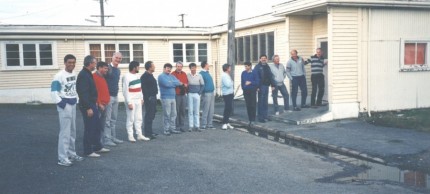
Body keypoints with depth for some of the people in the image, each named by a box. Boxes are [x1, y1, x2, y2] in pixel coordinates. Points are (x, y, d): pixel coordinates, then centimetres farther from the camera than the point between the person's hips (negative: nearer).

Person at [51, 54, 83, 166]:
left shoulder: (74, 75, 8)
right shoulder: (59, 76, -16)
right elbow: (53, 92, -19)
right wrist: (61, 103, -19)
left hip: (73, 104, 8)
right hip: (64, 105, -8)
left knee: (72, 131, 15)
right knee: (65, 132, -9)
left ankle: (71, 154, 26)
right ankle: (62, 158, -6)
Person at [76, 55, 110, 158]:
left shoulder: (88, 74, 14)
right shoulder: (83, 75, -18)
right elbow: (83, 93, -23)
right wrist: (88, 108, -24)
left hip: (92, 105, 10)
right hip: (87, 106, -10)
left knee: (97, 127, 17)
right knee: (89, 129, -3)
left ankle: (98, 147, 28)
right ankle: (88, 151, 6)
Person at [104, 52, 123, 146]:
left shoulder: (118, 70, 14)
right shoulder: (108, 68, -12)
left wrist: (116, 89, 15)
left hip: (115, 96, 9)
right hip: (108, 96, -8)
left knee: (114, 119, 13)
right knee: (107, 119, -5)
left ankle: (113, 137, 21)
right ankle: (106, 139, -1)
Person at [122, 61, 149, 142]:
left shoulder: (137, 75, 11)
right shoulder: (126, 77, -13)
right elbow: (125, 91, -16)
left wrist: (141, 98, 13)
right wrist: (129, 102, -18)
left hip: (138, 100, 8)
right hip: (131, 101, -8)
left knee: (138, 118, 10)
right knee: (130, 119, -3)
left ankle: (139, 135, 17)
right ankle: (130, 136, 4)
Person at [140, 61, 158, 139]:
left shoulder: (151, 75, 17)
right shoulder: (144, 76, -13)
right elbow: (144, 88, -19)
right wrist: (148, 97, -21)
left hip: (153, 97, 10)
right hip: (149, 98, -10)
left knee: (152, 114, 14)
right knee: (149, 115, -8)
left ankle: (150, 132, 23)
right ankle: (147, 133, -5)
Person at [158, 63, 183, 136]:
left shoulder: (172, 76, 19)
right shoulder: (161, 76, -3)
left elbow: (179, 82, 5)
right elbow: (167, 84, -18)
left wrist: (171, 83, -9)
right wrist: (175, 83, -4)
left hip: (173, 97, 7)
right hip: (165, 98, -7)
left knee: (173, 114, 8)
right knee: (167, 115, -6)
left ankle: (172, 128, 16)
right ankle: (166, 130, 0)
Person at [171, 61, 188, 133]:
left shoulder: (184, 74, 14)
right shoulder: (173, 74, -4)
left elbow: (187, 82, 22)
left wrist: (186, 85, 1)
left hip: (183, 95, 6)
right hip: (176, 95, -5)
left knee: (183, 111, 9)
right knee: (177, 111, -3)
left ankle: (182, 126, 17)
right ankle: (177, 127, 4)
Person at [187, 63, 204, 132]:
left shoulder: (199, 76, 1)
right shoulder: (187, 75, -1)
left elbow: (202, 85, 6)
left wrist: (199, 93, -1)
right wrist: (187, 92, -1)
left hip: (197, 94, 1)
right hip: (190, 94, 0)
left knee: (197, 111, 3)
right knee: (190, 110, 1)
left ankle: (197, 126, 8)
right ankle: (190, 126, 5)